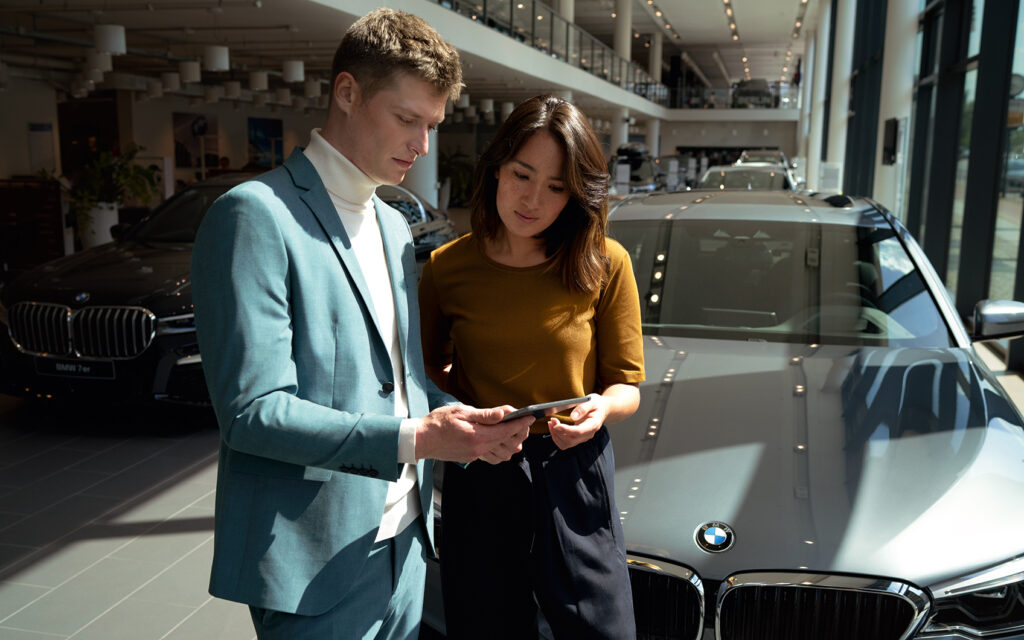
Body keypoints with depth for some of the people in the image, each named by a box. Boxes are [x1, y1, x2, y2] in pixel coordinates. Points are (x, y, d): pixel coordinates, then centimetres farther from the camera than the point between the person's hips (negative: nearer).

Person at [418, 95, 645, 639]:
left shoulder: (605, 265, -7)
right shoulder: (446, 267, -5)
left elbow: (626, 386, 0)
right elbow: (429, 369, 8)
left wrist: (600, 407, -22)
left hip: (574, 475, 0)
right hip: (478, 478, 1)